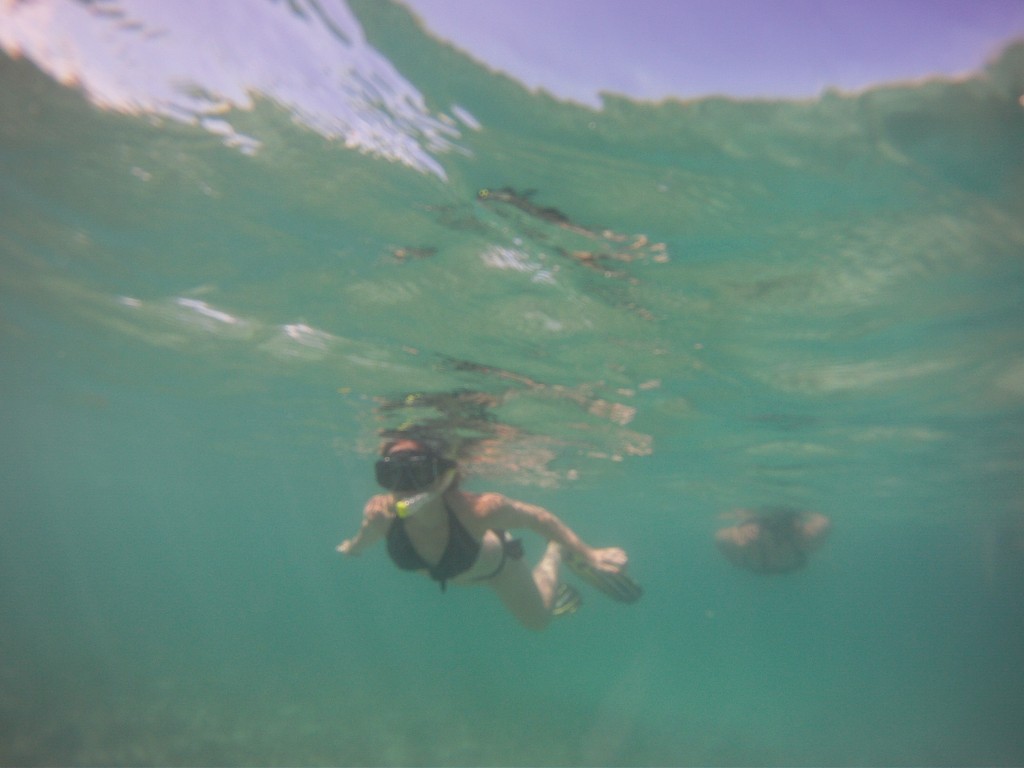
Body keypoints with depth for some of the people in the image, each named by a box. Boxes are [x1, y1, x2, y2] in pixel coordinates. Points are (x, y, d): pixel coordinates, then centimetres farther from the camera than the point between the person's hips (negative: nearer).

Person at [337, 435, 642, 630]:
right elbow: (367, 535, -14)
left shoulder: (478, 509, -49)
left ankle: (556, 554, 41)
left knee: (537, 619, 20)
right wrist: (351, 548, 8)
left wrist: (589, 555, -21)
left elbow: (538, 517, -30)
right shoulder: (380, 513, -41)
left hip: (493, 559, -3)